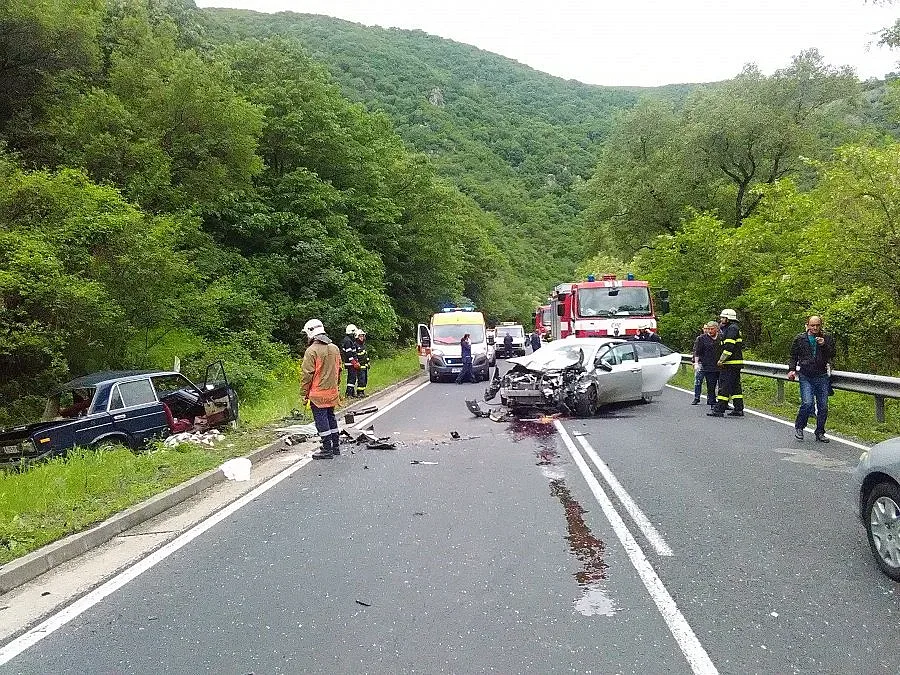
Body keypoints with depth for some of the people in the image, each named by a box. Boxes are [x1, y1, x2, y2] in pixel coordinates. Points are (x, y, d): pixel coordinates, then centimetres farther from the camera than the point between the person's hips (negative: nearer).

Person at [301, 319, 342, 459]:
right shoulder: (334, 348, 8)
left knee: (321, 420, -1)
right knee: (330, 417, 18)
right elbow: (339, 370, 16)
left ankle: (327, 449, 2)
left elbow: (306, 374, -14)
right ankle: (335, 446, 24)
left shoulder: (311, 351, -15)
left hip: (318, 393, -7)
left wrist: (304, 394, -7)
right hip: (332, 391, 7)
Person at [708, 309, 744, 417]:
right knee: (735, 386, 12)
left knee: (724, 386, -9)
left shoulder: (732, 328, -13)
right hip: (736, 363, 10)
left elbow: (729, 347, -21)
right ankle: (738, 409, 15)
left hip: (730, 364, -10)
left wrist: (721, 360, -17)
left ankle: (719, 409, -8)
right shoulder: (735, 328, 20)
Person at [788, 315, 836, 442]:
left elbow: (831, 356, 0)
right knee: (807, 403, -15)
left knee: (823, 406, 3)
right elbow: (793, 356, 16)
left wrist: (824, 345, -15)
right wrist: (791, 369, 3)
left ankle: (820, 433, 17)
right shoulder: (800, 339, 6)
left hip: (822, 376, 2)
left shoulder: (827, 338, 7)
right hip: (806, 377, -2)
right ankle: (798, 427, 7)